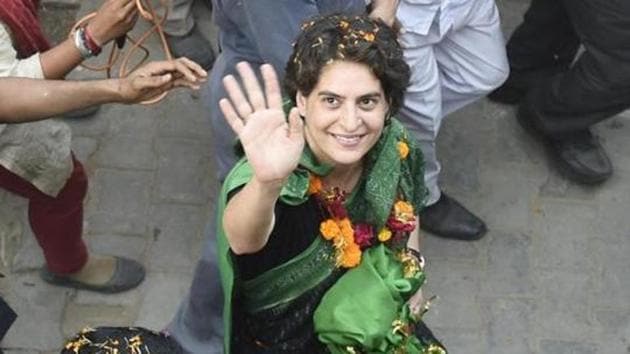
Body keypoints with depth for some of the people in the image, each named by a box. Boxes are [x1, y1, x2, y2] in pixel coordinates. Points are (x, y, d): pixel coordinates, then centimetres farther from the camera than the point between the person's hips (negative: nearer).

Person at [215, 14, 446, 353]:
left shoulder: (394, 147, -17)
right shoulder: (270, 182, -33)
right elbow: (243, 240, -56)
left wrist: (411, 278, 4)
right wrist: (267, 184, -73)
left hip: (375, 322, 4)